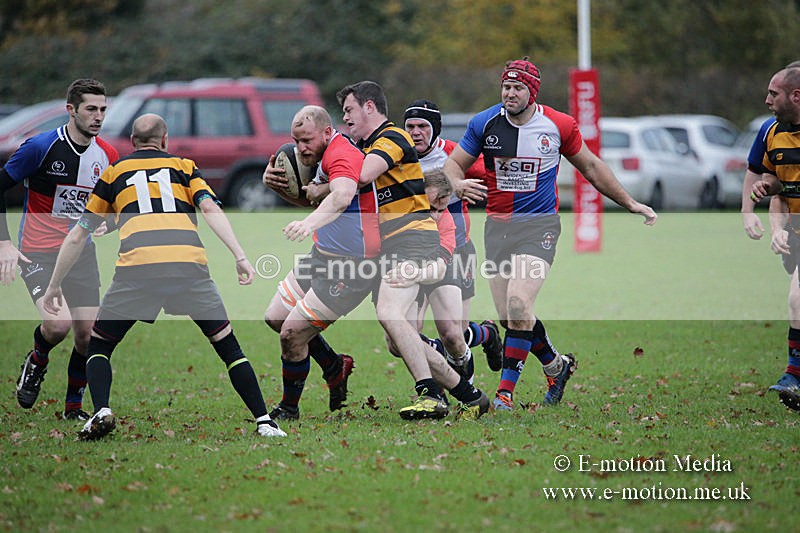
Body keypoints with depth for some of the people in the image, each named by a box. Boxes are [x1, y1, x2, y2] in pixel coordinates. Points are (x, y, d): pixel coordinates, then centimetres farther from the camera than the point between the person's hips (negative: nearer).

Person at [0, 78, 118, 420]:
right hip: (38, 252, -5)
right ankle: (36, 363, 11)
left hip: (82, 252, 5)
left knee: (88, 335, -2)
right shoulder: (41, 147, -14)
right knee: (58, 323, -23)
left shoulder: (108, 156, 2)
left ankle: (74, 405, 18)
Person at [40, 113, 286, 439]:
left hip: (137, 264, 0)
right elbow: (210, 209, 6)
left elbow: (77, 236, 28)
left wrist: (54, 286, 36)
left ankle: (101, 412, -6)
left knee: (98, 346, 17)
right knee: (227, 346, 15)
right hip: (189, 262, 1)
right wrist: (240, 257, -1)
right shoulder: (184, 166, 26)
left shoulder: (114, 172, 27)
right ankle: (264, 422, 6)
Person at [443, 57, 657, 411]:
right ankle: (556, 366, 30)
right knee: (510, 315, 3)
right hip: (498, 225, 3)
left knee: (518, 306, -21)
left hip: (539, 225, -3)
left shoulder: (559, 125, -3)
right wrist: (458, 184, -14)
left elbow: (590, 167, 12)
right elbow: (454, 163, 10)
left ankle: (506, 391, -13)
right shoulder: (484, 123, 0)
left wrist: (630, 203, 16)